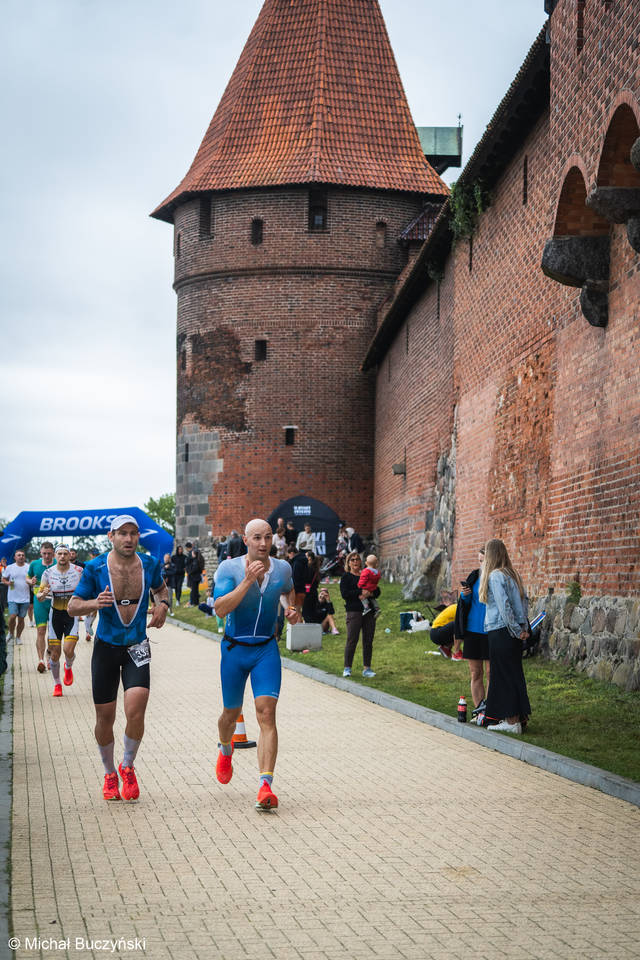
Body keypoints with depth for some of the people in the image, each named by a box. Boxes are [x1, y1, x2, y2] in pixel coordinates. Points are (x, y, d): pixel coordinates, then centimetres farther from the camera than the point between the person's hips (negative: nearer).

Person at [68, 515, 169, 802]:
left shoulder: (150, 564, -1)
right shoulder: (95, 568, -8)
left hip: (137, 648, 1)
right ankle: (109, 774, 28)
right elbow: (73, 607, -4)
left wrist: (163, 604, 0)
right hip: (106, 646, 0)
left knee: (135, 712, -16)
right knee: (105, 716, 5)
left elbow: (160, 587, 21)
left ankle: (128, 766, 11)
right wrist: (95, 603, -24)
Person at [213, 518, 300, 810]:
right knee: (231, 712, 14)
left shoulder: (282, 568, -1)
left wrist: (290, 609, 4)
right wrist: (248, 581, -32)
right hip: (234, 649, -1)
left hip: (267, 649, 1)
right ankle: (225, 751, 50)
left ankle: (265, 786, -21)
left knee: (267, 713, -15)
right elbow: (220, 608, -24)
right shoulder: (229, 569, -11)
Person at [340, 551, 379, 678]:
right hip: (354, 610, -4)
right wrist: (360, 593, -13)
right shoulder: (346, 576, 6)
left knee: (368, 640, 3)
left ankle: (366, 668, 8)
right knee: (352, 640, -8)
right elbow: (345, 594, -8)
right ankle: (347, 668, -1)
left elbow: (377, 592, 10)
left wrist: (368, 593, -10)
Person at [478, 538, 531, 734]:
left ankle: (512, 722, 1)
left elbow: (504, 606, -19)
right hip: (514, 632, 8)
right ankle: (519, 718, 19)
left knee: (504, 675, -2)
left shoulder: (495, 576, -13)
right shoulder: (512, 574, 12)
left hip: (500, 631, -8)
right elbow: (524, 600, 12)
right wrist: (524, 628, 10)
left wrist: (516, 630, -13)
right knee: (514, 674, 14)